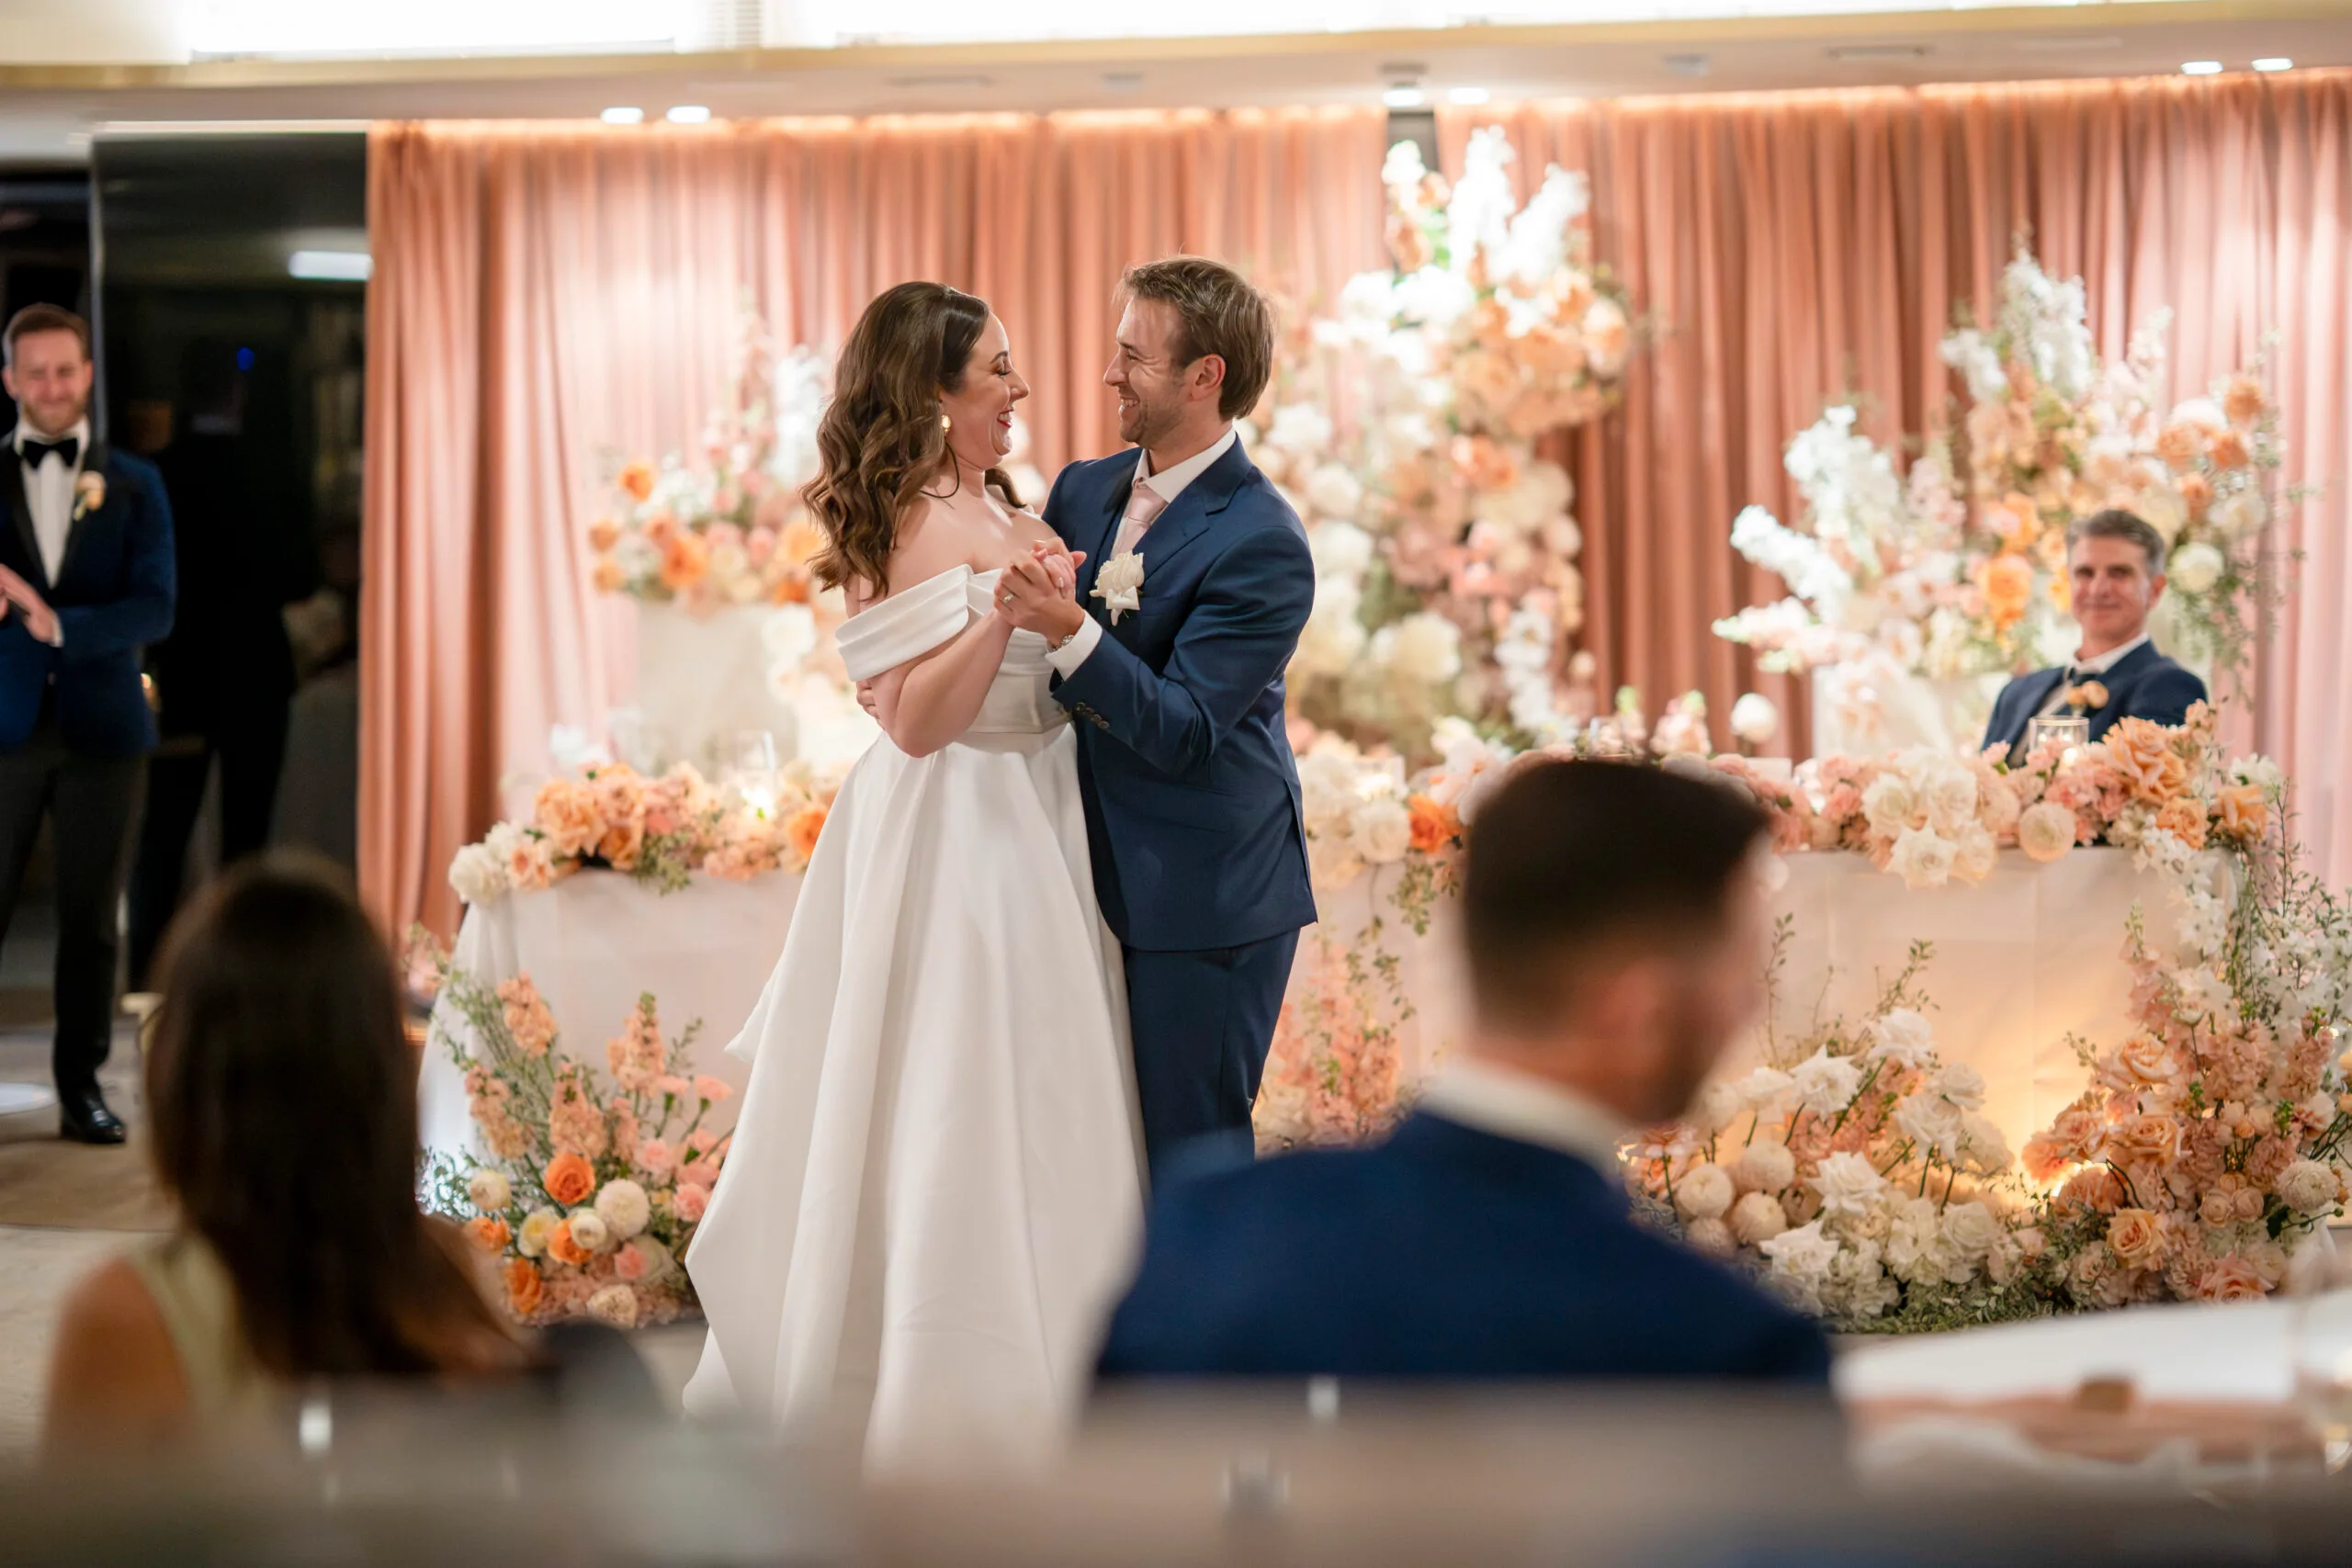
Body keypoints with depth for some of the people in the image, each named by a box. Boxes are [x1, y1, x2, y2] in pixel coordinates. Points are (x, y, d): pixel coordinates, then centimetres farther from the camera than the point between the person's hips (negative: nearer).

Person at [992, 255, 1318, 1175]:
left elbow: (1184, 730, -22)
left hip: (1207, 892, -7)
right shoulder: (1083, 490, 7)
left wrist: (1069, 630, -32)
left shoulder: (1261, 544, -17)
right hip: (1106, 872, 8)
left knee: (1192, 1138, -1)